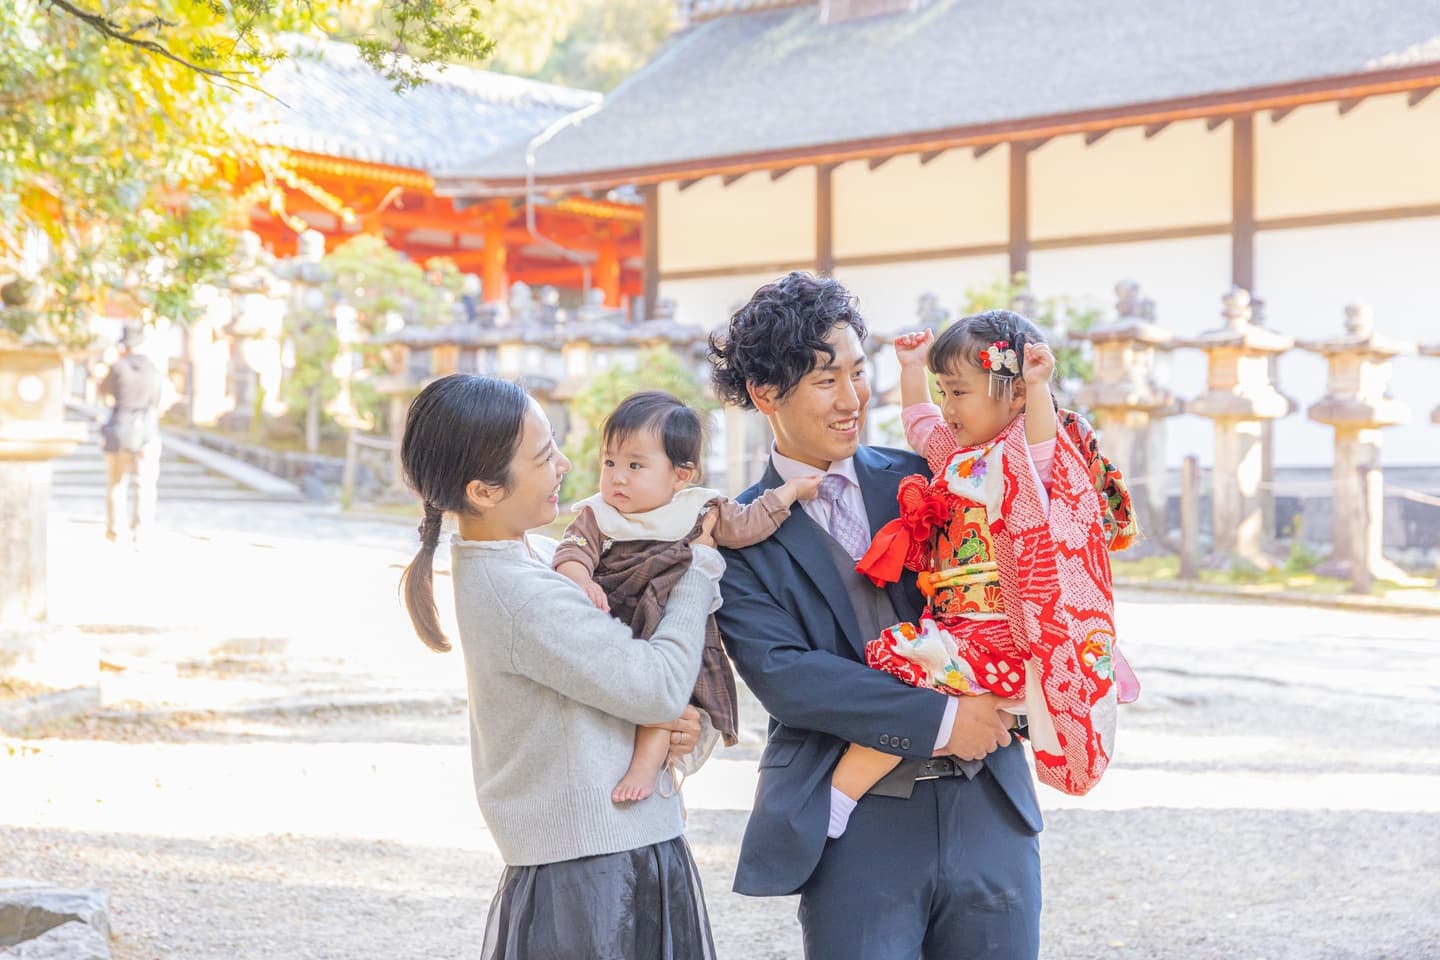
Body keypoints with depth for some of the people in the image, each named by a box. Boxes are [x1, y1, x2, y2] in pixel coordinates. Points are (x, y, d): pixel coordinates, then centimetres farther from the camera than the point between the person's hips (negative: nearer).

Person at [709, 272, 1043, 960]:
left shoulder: (917, 480, 9)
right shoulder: (738, 537, -2)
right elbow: (781, 673, -13)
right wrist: (939, 719, -17)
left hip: (988, 806, 4)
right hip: (857, 825, -3)